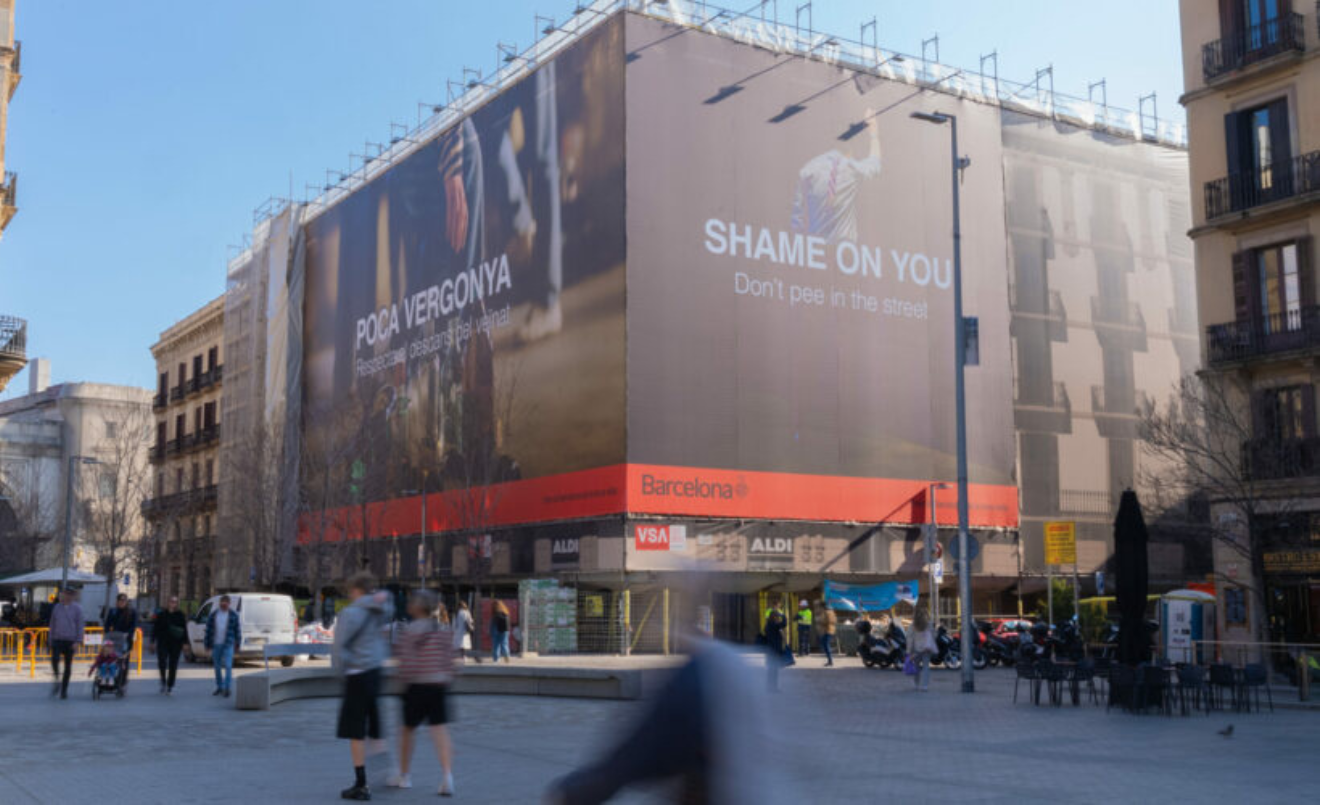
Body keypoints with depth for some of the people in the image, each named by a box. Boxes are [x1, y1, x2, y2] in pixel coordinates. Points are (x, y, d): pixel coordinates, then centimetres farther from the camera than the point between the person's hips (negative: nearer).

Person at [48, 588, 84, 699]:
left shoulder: (76, 608, -1)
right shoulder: (56, 607, 8)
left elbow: (80, 625, -2)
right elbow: (52, 624, 14)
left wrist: (78, 641, -10)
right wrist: (50, 640, 12)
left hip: (70, 640, -2)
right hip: (57, 639, 2)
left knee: (68, 666, 3)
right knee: (54, 659, -20)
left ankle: (64, 690, 13)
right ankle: (57, 680, 2)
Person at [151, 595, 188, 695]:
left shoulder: (180, 616, 4)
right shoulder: (161, 615, 4)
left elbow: (184, 630, 4)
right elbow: (155, 629, 6)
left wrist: (185, 643, -1)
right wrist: (153, 642, 0)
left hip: (176, 644, 0)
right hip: (163, 643, 0)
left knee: (173, 666, 1)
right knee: (162, 663, -12)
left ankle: (170, 687, 11)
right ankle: (163, 682, 14)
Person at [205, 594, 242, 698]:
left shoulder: (233, 615, -1)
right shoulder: (213, 615, 4)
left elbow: (237, 630, 3)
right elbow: (208, 630, 6)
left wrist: (237, 644, 2)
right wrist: (207, 644, 4)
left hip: (228, 644, -3)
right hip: (216, 644, 3)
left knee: (228, 666, -11)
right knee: (217, 667, 10)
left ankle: (228, 688, -9)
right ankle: (219, 687, 21)